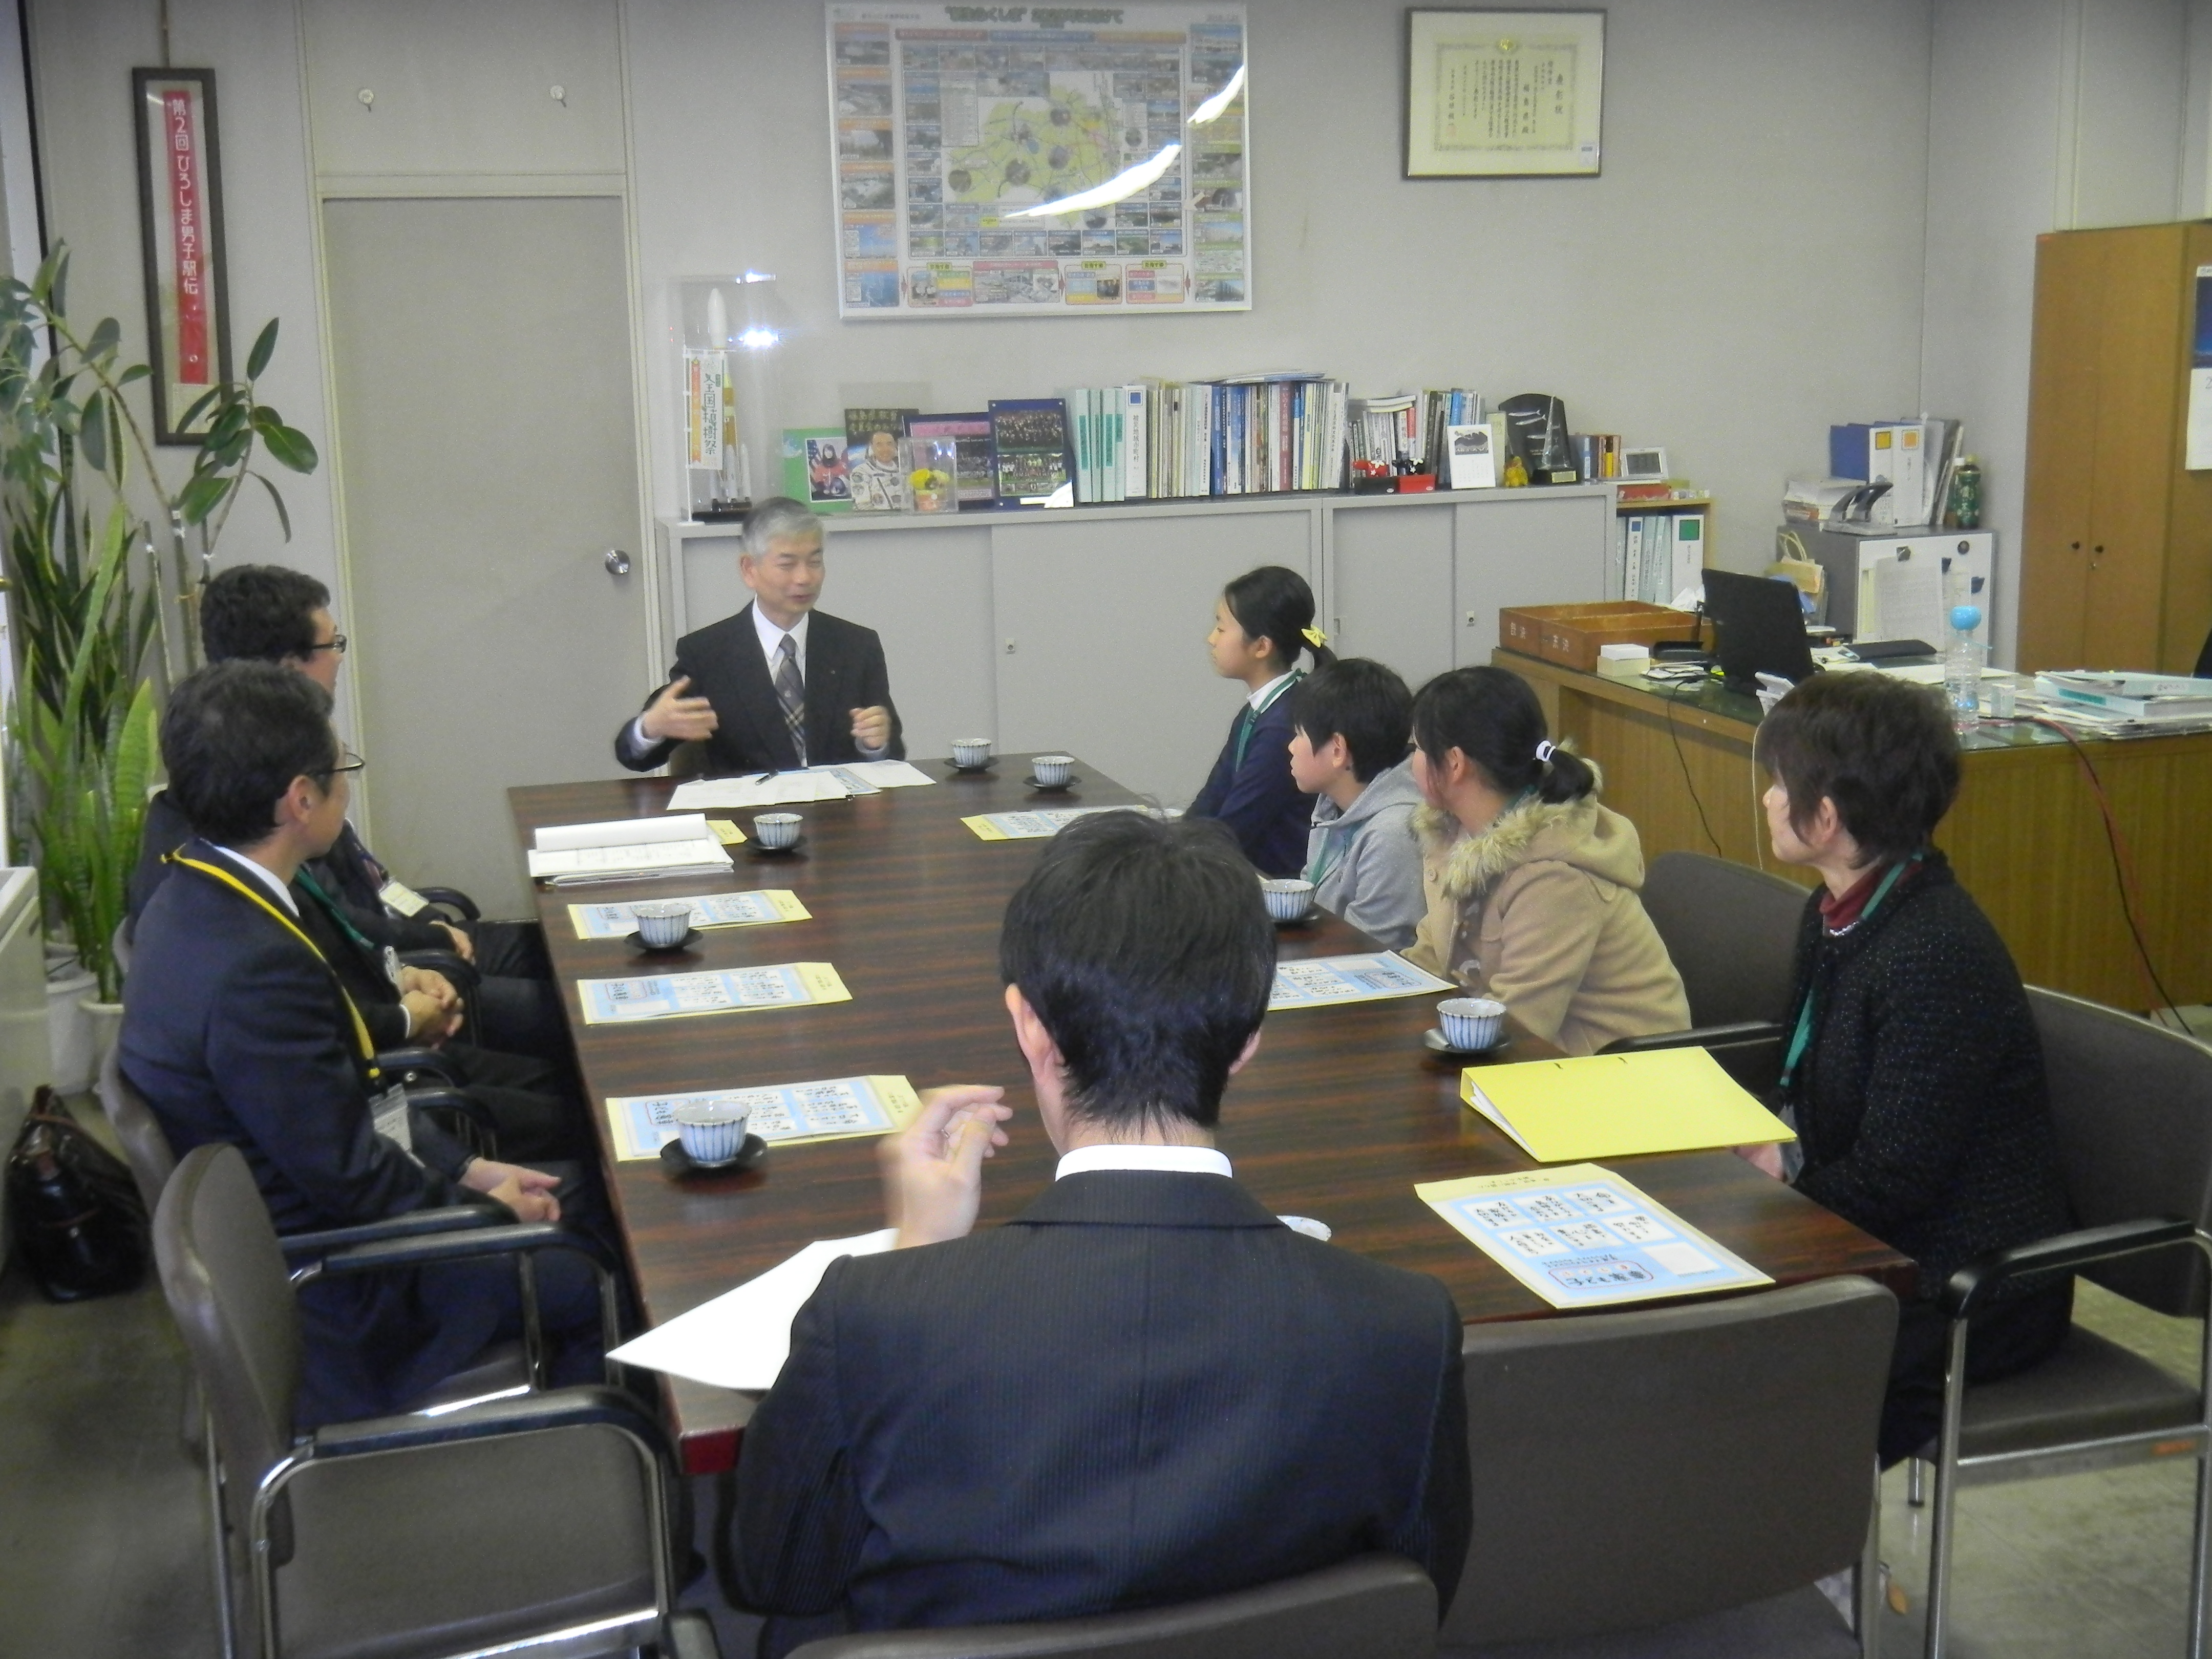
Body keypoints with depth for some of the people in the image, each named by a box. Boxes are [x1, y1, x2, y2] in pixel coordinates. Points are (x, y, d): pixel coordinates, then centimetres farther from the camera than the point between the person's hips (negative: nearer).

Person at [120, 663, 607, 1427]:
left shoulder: (194, 903, -2)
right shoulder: (253, 967, -33)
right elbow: (345, 1174, -25)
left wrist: (466, 1167, 4)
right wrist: (479, 1205, -8)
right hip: (329, 1286, -10)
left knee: (571, 1191, 17)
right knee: (598, 1278, -3)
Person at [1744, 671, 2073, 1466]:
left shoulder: (1940, 957, -24)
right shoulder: (1837, 916, 5)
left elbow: (1889, 1185, -22)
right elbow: (1801, 1086, 16)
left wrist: (1770, 1187, -11)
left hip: (1977, 1291, -8)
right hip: (1873, 1249, 9)